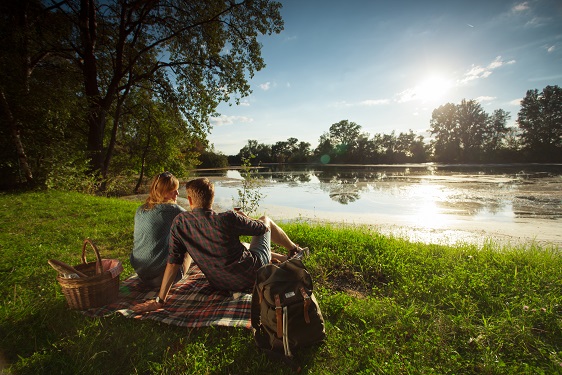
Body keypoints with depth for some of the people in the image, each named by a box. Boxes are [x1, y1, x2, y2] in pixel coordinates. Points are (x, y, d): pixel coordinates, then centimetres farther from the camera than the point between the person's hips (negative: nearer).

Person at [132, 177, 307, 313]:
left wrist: (159, 300, -1)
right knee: (266, 219, 18)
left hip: (220, 284, 4)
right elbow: (263, 227, -8)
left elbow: (173, 262, -11)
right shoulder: (228, 218, -24)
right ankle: (295, 250, 41)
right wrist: (244, 218, 11)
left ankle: (279, 257, 48)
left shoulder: (180, 222, -13)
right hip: (251, 275, -4)